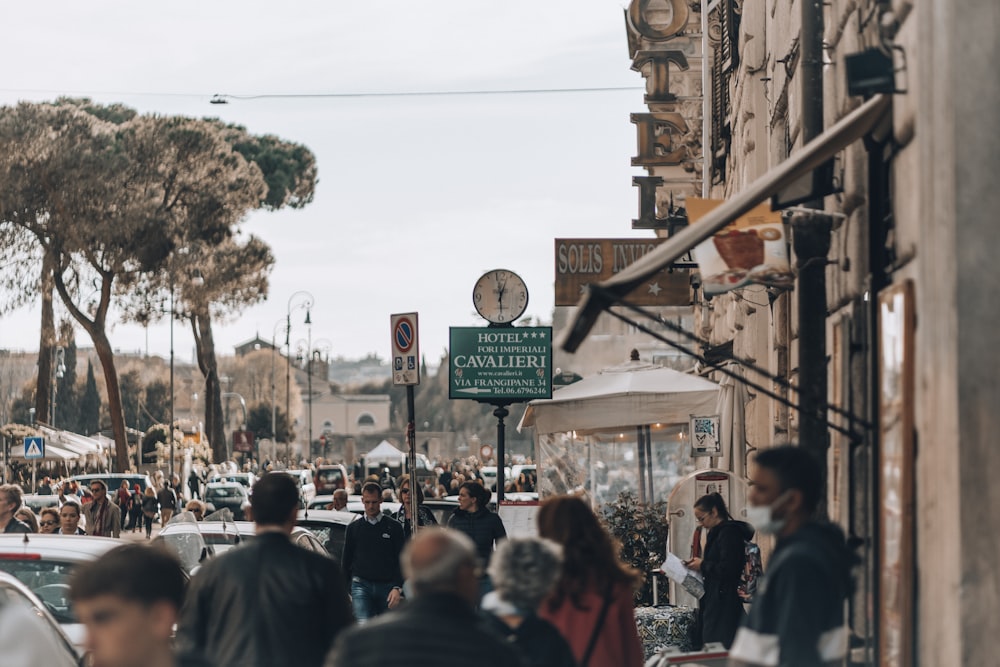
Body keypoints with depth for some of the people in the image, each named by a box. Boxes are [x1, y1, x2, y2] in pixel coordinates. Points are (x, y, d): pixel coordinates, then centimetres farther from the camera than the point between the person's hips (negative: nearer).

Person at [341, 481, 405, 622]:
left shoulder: (394, 527, 6)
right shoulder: (353, 528, 11)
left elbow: (401, 561, 4)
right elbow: (346, 561, 17)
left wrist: (397, 588, -8)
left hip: (387, 586, 0)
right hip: (361, 585, 0)